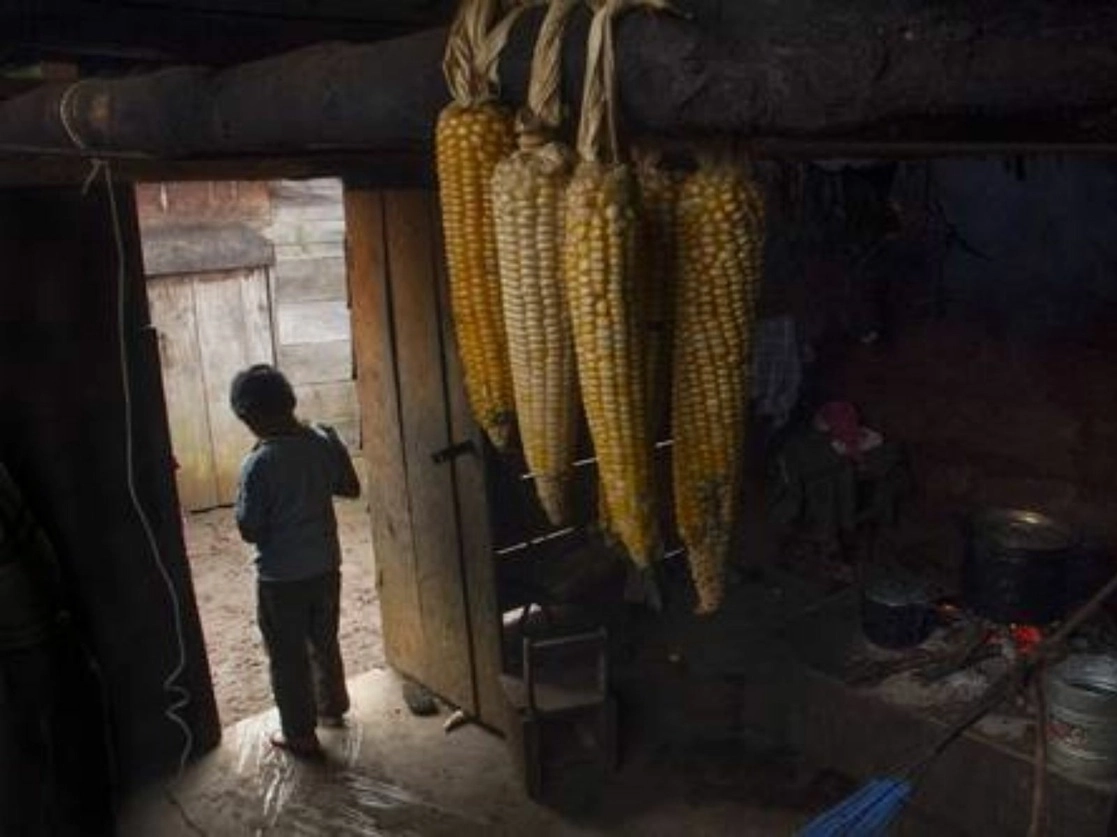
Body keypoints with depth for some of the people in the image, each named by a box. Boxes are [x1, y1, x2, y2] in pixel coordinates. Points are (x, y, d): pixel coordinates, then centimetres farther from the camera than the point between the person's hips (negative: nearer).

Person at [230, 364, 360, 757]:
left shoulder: (257, 464, -23)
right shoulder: (325, 440, -8)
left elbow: (249, 530, -15)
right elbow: (351, 488, 6)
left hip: (280, 577, -5)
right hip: (326, 566, 5)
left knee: (287, 658, 13)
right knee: (324, 642, 25)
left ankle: (300, 735, 27)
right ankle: (332, 707, 44)